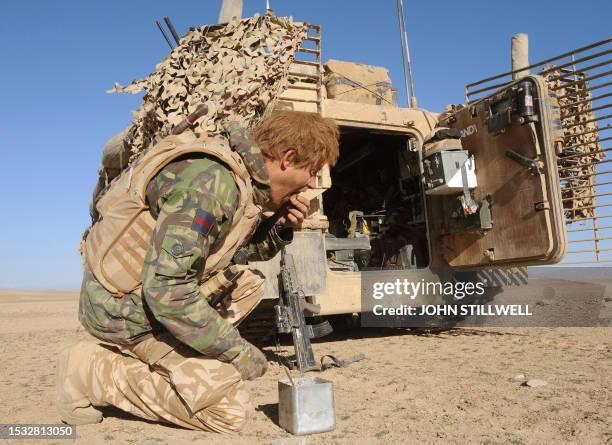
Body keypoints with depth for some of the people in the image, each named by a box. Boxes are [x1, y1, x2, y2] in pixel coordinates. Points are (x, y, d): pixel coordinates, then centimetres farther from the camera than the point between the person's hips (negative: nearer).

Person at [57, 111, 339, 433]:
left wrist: (281, 230, -3)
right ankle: (92, 371, -1)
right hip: (124, 305, -9)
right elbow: (166, 290, -30)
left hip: (153, 285, 9)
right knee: (228, 410, -8)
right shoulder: (212, 182, -27)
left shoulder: (244, 177, 3)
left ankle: (154, 359, 11)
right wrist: (236, 350, -19)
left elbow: (237, 252, 15)